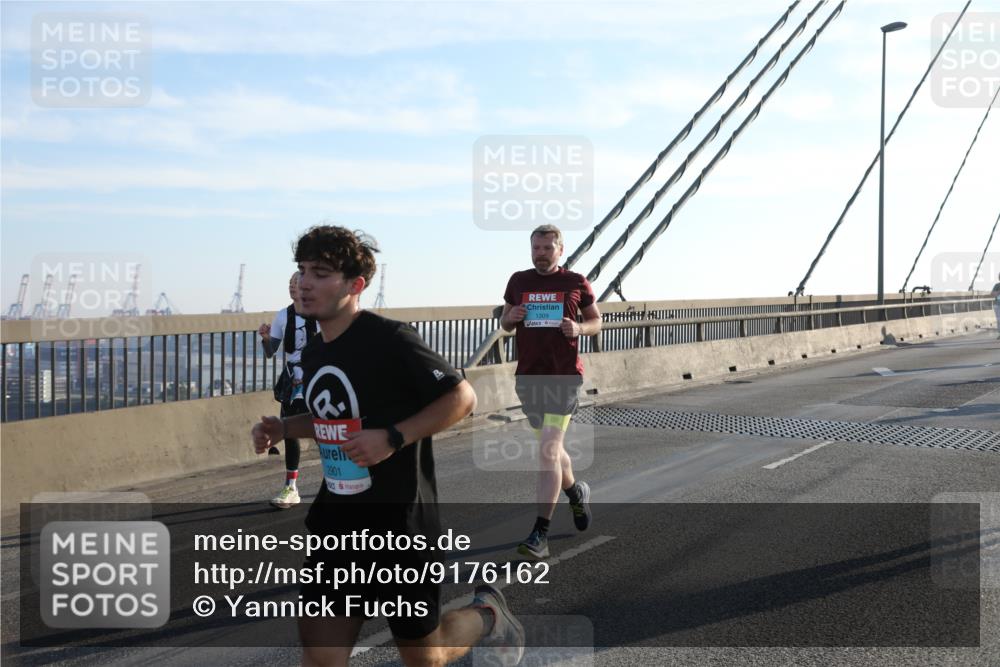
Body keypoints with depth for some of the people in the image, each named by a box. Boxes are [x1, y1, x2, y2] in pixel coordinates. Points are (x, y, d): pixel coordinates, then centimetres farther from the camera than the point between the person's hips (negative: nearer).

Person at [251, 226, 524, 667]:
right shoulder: (313, 354, 6)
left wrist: (393, 438, -24)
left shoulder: (390, 340, -17)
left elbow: (462, 398, -15)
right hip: (337, 525, 6)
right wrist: (283, 428, 5)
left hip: (401, 526, -6)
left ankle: (488, 615, 41)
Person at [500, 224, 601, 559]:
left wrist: (578, 328, -12)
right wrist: (512, 317, -6)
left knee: (548, 451, -13)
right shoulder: (518, 281, 8)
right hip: (528, 377, 4)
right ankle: (576, 492, 47)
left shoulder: (576, 283, 1)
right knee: (551, 449, 18)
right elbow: (504, 322, 18)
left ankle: (540, 534, -9)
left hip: (564, 376, -4)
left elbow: (596, 322, 10)